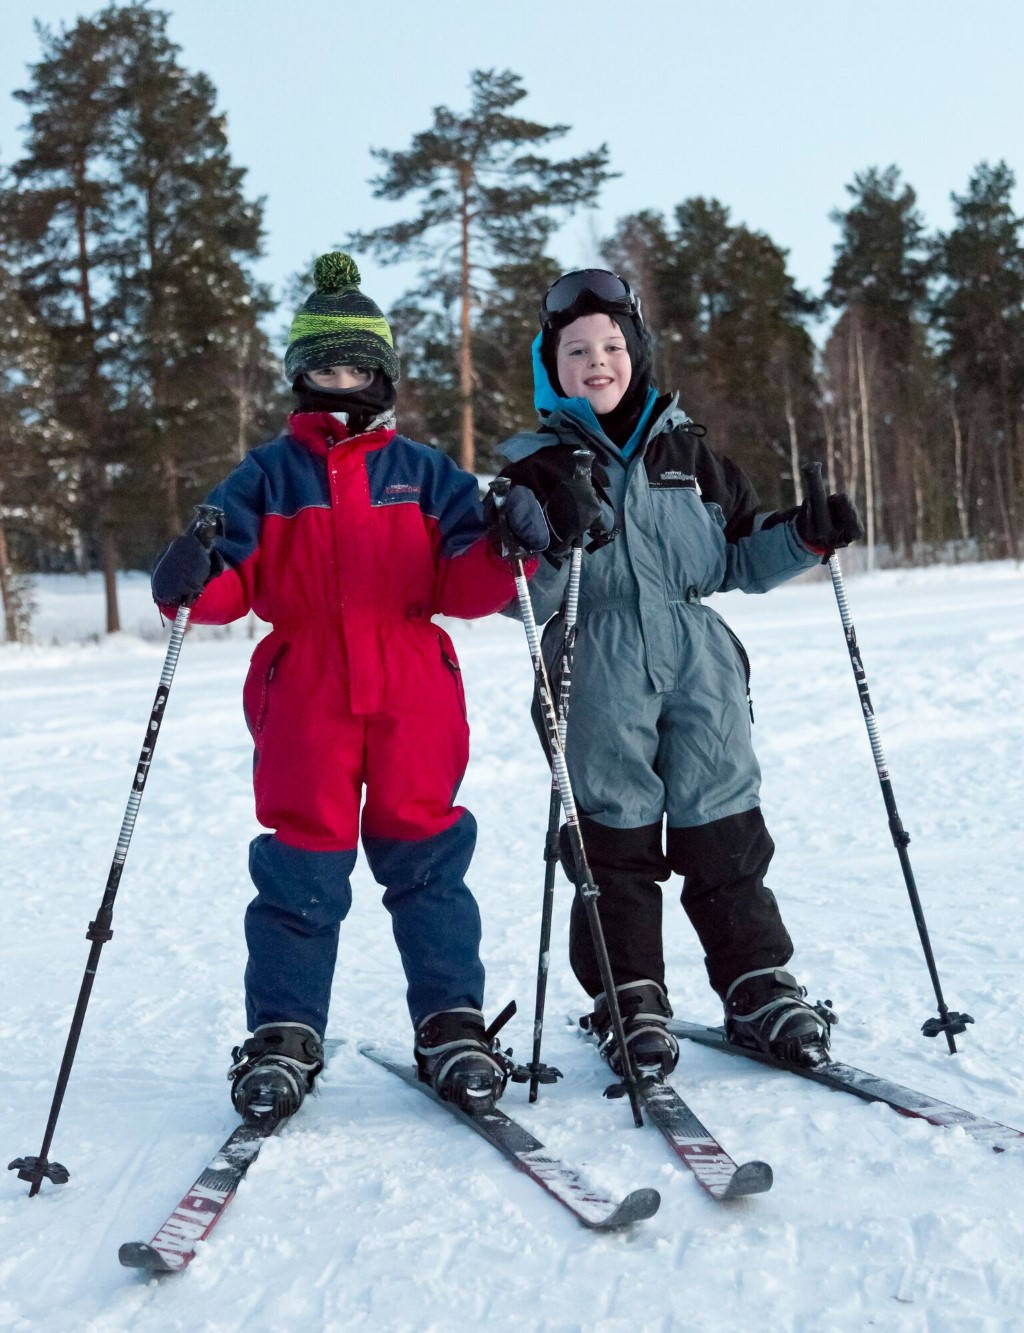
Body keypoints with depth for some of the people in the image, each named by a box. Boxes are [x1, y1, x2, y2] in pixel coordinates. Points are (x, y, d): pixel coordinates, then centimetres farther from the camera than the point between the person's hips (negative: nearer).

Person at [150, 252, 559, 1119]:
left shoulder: (424, 473, 11)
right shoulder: (267, 476, 10)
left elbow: (462, 587, 4)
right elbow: (236, 580, 2)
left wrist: (506, 548, -15)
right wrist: (196, 578, -20)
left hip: (413, 690, 0)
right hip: (304, 693, 0)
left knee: (424, 853, 4)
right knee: (301, 862, 2)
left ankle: (452, 1023, 14)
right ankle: (283, 1036, 12)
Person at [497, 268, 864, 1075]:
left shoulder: (686, 452, 14)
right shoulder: (538, 468, 5)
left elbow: (741, 560, 19)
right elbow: (522, 601, -2)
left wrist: (806, 537, 2)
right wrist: (548, 546, -21)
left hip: (701, 660, 2)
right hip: (599, 674, -2)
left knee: (724, 826, 4)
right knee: (615, 835, 1)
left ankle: (760, 988, 16)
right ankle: (629, 1000, 14)